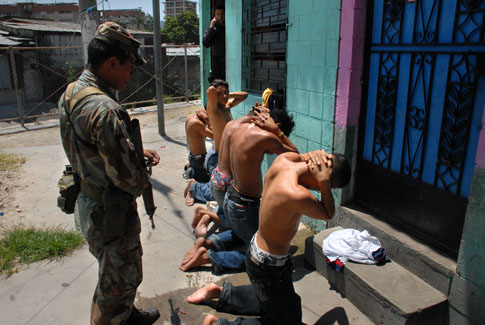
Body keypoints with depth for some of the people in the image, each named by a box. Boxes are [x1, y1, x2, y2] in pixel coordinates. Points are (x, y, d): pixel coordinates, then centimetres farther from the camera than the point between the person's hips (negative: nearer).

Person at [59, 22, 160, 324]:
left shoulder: (72, 92, 2)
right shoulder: (104, 109, -30)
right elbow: (127, 176, -28)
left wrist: (136, 152, 6)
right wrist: (143, 178, -5)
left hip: (88, 200, 10)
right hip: (111, 211, -10)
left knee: (117, 272, 29)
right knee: (119, 280, 11)